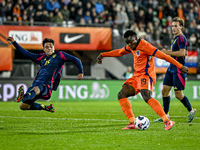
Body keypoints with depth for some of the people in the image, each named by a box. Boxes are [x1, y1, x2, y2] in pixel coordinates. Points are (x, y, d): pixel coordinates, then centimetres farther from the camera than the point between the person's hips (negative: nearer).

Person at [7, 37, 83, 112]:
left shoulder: (59, 55, 13)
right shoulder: (41, 57, 24)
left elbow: (76, 60, 14)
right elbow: (27, 54, 30)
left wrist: (81, 72, 0)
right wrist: (14, 42, 27)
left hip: (46, 86, -6)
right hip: (36, 83, 7)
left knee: (36, 89, -41)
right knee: (23, 106, 0)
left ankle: (23, 97, -73)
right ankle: (45, 107, 18)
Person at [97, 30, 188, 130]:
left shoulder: (144, 46, -15)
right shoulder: (131, 47, 13)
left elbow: (163, 56, -19)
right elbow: (119, 52, 32)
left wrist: (180, 66, -21)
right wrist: (102, 55, 35)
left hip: (146, 76, -9)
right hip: (136, 76, 9)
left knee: (146, 97, -30)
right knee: (121, 95, -2)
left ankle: (167, 122, -33)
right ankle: (133, 123, -2)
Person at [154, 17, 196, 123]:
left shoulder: (181, 38, -13)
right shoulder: (175, 38, 17)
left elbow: (182, 52, -24)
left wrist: (168, 52, -17)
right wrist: (168, 53, 17)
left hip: (178, 69, -10)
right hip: (172, 69, 10)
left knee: (178, 94, -6)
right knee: (165, 90, 6)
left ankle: (191, 111, 14)